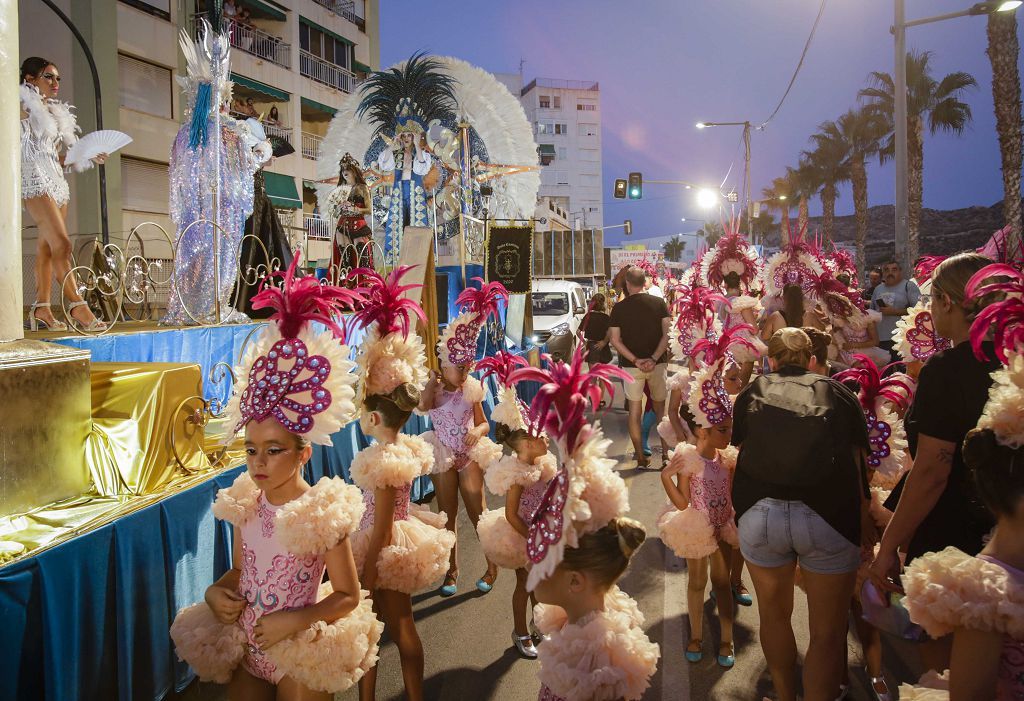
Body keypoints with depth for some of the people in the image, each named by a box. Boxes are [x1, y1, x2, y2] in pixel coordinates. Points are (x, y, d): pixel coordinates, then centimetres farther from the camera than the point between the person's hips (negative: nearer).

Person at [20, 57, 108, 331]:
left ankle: (41, 308, 2)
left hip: (56, 179, 7)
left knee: (47, 247, 2)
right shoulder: (23, 106, 2)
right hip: (35, 178, -7)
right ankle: (77, 306, -21)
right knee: (61, 243, -18)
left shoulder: (56, 111, 23)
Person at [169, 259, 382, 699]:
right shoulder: (245, 506, -4)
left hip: (301, 663, -4)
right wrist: (217, 592, -8)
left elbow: (349, 596, -12)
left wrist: (295, 620, -23)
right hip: (247, 653, 5)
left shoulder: (324, 514, -19)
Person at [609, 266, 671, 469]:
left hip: (631, 366, -1)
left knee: (635, 410, 6)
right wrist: (654, 358, -13)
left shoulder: (619, 308, -1)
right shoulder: (659, 303, -1)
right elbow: (667, 334, -8)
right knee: (661, 407, 15)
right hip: (657, 364, 1)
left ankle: (641, 458, 6)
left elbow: (615, 340, -6)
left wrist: (636, 360, -10)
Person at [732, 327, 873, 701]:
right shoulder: (839, 393, 16)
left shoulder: (751, 393, 18)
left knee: (774, 614, 24)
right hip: (828, 515, -2)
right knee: (827, 631, 14)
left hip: (759, 512, 2)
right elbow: (858, 465, 14)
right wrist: (863, 519, 25)